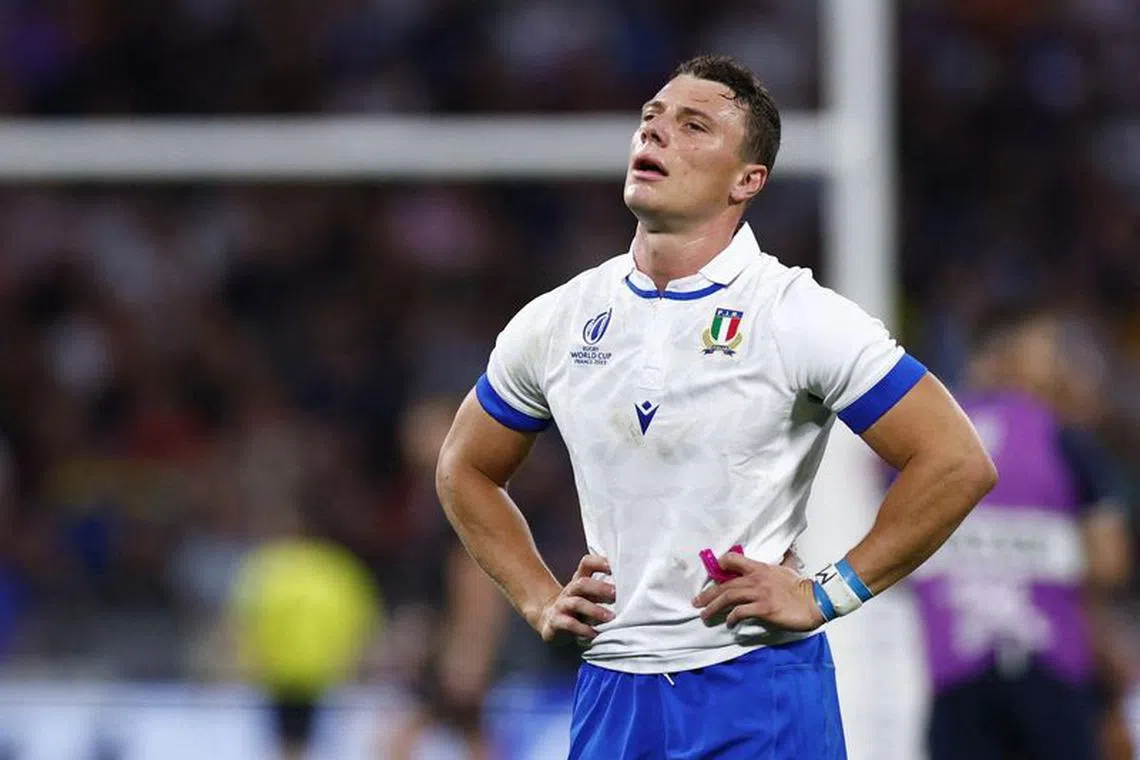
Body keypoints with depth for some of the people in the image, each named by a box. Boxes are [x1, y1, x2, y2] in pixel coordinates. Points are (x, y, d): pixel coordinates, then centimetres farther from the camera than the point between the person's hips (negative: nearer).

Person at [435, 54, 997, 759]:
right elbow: (465, 470, 22)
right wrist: (540, 602, 9)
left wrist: (825, 595, -10)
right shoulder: (555, 323, 6)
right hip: (610, 694, 4)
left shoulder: (798, 316, -8)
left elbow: (958, 462, -10)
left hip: (761, 698, -4)